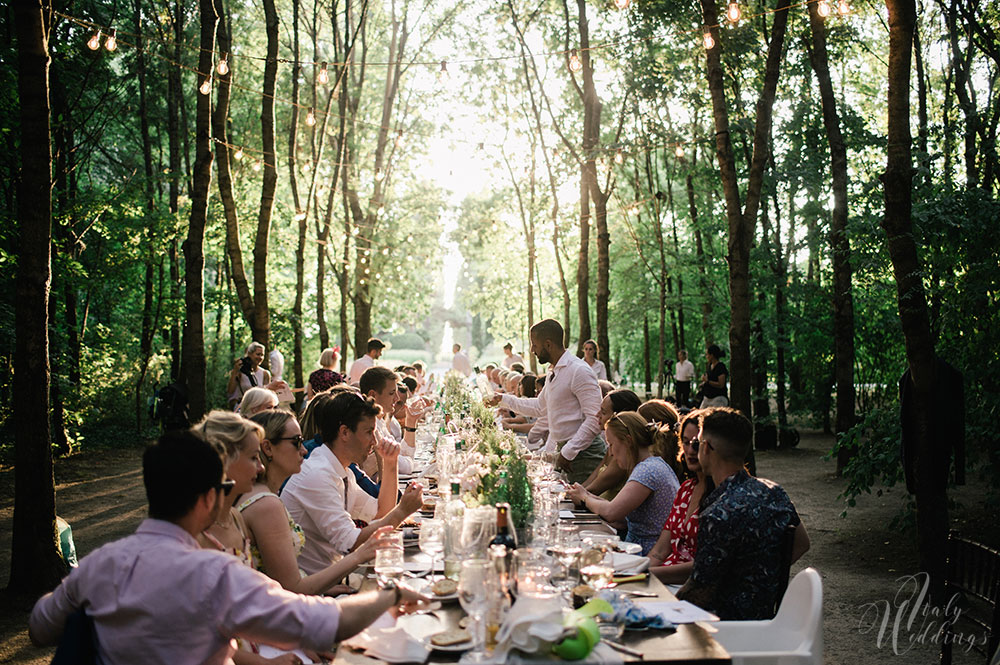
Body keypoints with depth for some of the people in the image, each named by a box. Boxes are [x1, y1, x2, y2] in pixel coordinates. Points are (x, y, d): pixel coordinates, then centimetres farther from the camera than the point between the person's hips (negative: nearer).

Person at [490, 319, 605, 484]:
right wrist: (504, 400, 28)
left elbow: (595, 419, -21)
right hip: (562, 450, 9)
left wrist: (568, 452, -20)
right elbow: (539, 406, 31)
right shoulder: (553, 372, 15)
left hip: (583, 454, -9)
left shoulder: (579, 370, -16)